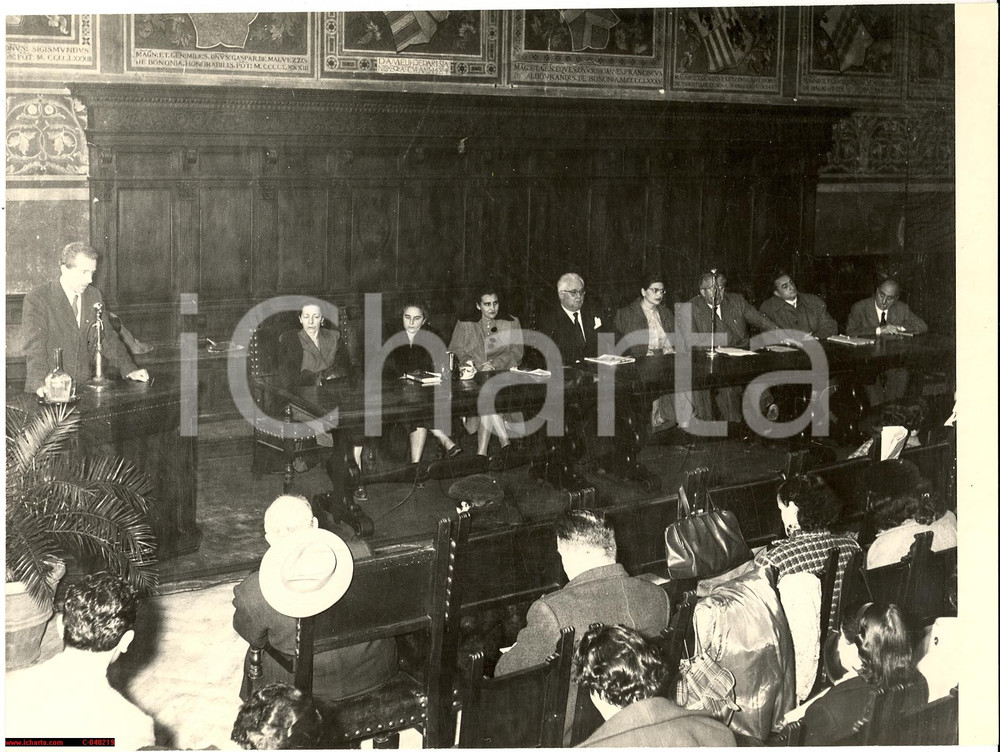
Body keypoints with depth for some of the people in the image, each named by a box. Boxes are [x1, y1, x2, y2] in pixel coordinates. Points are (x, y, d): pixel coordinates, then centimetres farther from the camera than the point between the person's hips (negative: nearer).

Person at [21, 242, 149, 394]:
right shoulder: (36, 300, -6)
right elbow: (35, 347, -14)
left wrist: (130, 370, 3)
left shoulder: (94, 296, 10)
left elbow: (108, 338, 16)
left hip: (85, 385, 4)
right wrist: (41, 384, -30)